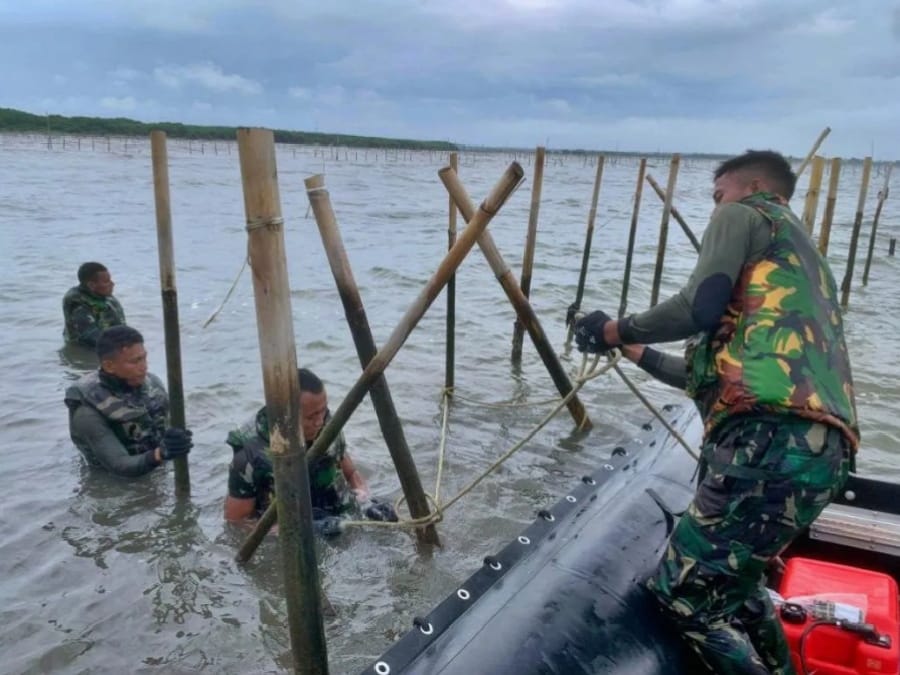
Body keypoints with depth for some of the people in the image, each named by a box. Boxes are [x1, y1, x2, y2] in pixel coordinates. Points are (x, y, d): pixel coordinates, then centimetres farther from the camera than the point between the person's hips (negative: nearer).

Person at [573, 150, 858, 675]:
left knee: (683, 593, -3)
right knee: (733, 581, 27)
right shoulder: (802, 258, 36)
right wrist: (640, 355, 42)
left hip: (773, 438, -10)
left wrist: (619, 330, 8)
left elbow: (700, 308, -8)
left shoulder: (745, 215, 11)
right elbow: (724, 373, 35)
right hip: (820, 446, 10)